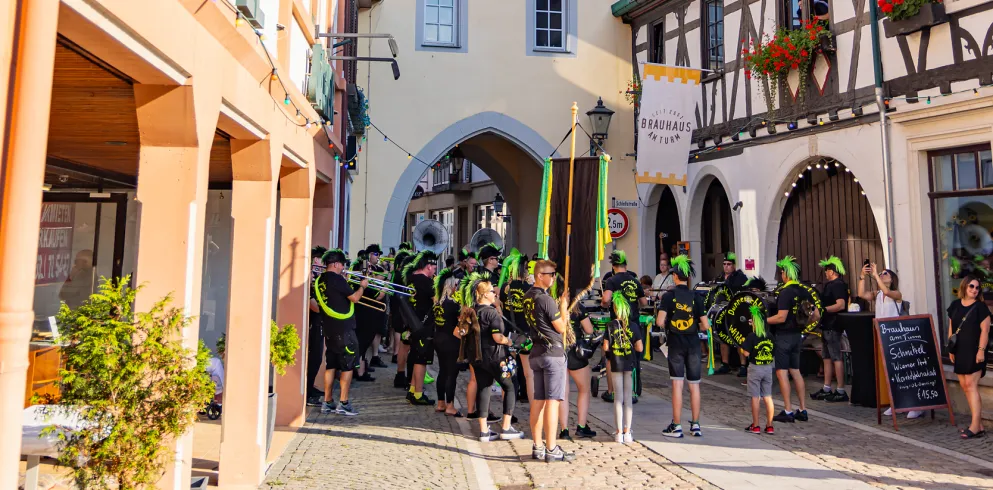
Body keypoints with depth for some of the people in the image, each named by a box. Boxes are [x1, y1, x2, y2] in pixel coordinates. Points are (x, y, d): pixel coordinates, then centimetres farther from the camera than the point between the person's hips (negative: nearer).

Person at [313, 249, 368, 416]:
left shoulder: (320, 280, 11)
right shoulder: (337, 279, -14)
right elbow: (355, 298, -14)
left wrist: (346, 283, 16)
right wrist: (362, 286, 1)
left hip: (329, 328, 8)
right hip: (343, 327, -8)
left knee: (331, 365, 12)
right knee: (348, 366, -1)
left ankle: (327, 403, 15)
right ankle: (343, 403, -1)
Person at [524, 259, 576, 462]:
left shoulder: (528, 297, 12)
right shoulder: (545, 299, -16)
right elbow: (561, 327, -9)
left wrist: (560, 307, 18)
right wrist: (563, 305, 3)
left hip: (536, 352, 9)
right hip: (553, 352, -9)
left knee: (538, 400, 10)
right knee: (552, 401, -6)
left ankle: (538, 446, 15)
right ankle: (551, 449, -4)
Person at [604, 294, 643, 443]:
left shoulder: (610, 326, -6)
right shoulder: (633, 326, -4)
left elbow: (605, 347, -9)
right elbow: (640, 347, -7)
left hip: (615, 364, 0)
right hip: (630, 364, 0)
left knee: (618, 397, 6)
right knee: (628, 397, 7)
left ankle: (619, 433, 7)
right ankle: (627, 432, 10)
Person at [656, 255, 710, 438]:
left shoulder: (668, 296, -8)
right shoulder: (696, 297, -3)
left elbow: (660, 321, -16)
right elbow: (705, 326, -4)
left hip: (675, 343, -2)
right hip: (693, 344, 2)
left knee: (677, 384, 0)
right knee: (694, 385, 11)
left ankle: (676, 426, 1)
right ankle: (695, 425, 18)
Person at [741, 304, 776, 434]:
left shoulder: (752, 336, -14)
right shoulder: (770, 337, 1)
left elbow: (746, 353, -17)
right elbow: (774, 352, 8)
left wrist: (742, 348, 2)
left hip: (755, 368, -4)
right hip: (768, 368, 4)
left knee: (755, 397, 2)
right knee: (768, 397, 10)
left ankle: (755, 426, 7)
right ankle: (769, 426, 14)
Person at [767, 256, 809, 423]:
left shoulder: (786, 292, -17)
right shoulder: (803, 291, 7)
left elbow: (781, 317, -22)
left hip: (783, 336, -8)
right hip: (797, 335, 8)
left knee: (782, 372, -2)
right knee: (795, 372, 14)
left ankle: (788, 411, -1)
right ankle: (803, 410, 17)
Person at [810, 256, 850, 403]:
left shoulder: (838, 285, -15)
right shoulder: (832, 285, 15)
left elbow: (841, 305, -26)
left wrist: (823, 309, -24)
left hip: (833, 326, -11)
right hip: (828, 326, 11)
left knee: (836, 358, -7)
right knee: (827, 357, 12)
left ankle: (841, 392, -2)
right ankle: (826, 390, 18)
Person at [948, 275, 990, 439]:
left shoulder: (980, 307, -4)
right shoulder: (955, 305, 11)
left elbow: (984, 330, -9)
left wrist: (981, 350, -16)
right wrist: (950, 349, 12)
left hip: (974, 351, -6)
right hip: (959, 352, 6)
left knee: (971, 385, -10)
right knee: (965, 387, 7)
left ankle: (976, 426, -9)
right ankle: (978, 423, 14)